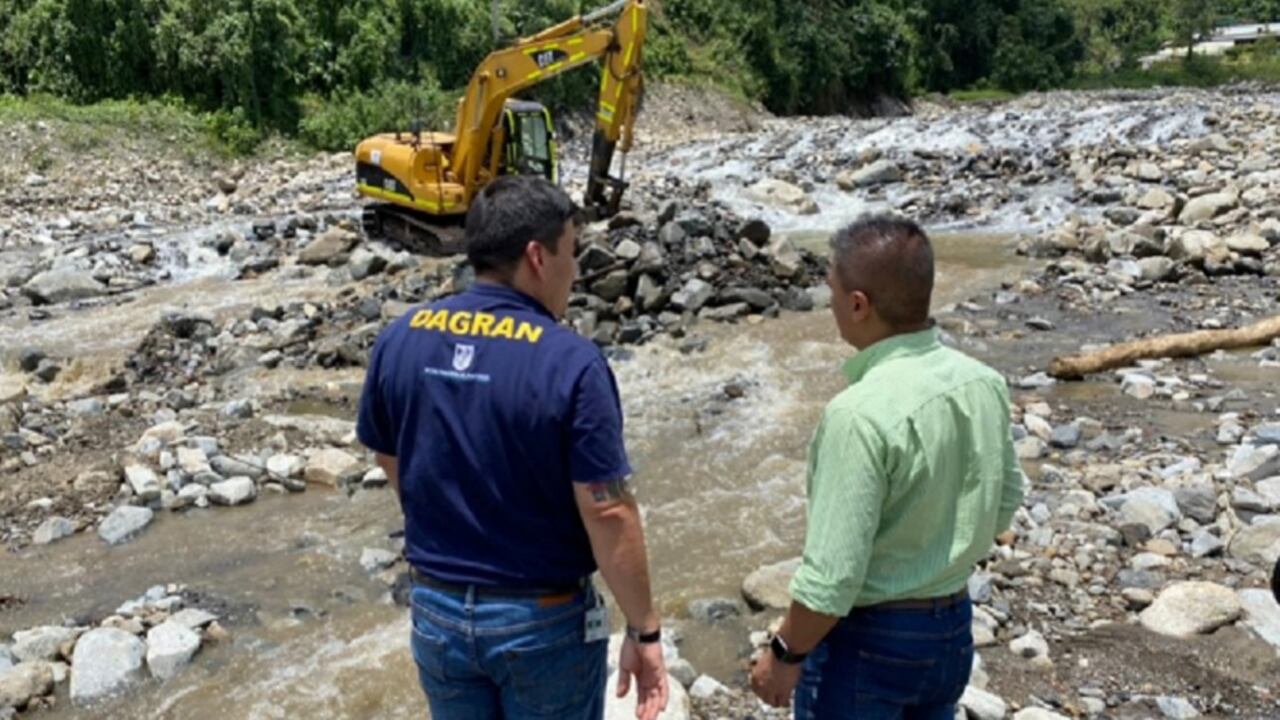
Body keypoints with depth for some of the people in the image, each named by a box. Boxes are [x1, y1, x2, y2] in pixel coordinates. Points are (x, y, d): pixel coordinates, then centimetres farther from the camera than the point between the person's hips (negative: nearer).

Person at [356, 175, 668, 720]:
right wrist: (644, 631, -10)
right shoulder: (571, 363, -22)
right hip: (544, 620, -4)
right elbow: (610, 514, -21)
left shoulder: (400, 339, -6)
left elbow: (393, 468, 7)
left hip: (435, 609, 4)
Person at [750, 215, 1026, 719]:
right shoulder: (984, 383, -6)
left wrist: (785, 654, -11)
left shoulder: (862, 413, -29)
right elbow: (1004, 504, 9)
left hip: (867, 639, -7)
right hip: (952, 628, 7)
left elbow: (832, 576, -26)